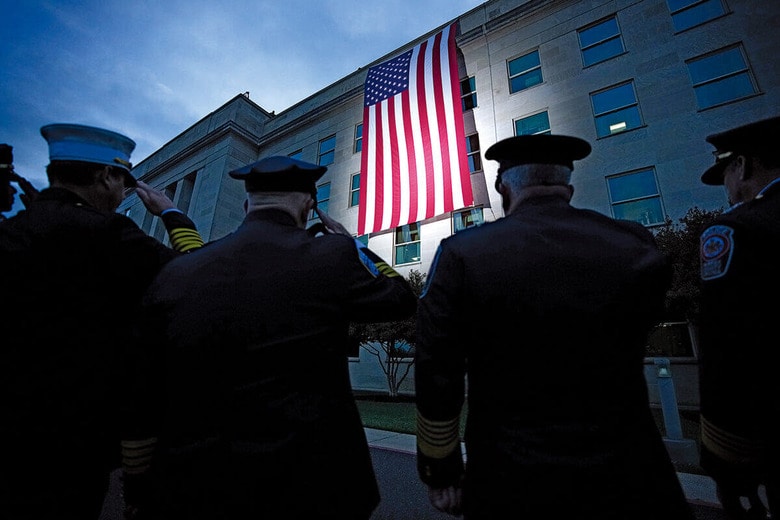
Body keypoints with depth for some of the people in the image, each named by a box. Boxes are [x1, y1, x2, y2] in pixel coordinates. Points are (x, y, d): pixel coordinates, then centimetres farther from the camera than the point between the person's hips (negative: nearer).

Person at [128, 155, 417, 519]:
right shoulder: (331, 255, -16)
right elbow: (402, 298, 0)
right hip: (310, 487, -2)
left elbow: (144, 397, 2)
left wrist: (142, 489, 17)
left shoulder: (172, 275, -5)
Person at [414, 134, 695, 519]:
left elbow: (435, 383, -14)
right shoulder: (638, 245, -8)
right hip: (628, 480, 2)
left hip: (512, 487, 0)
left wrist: (442, 473, 0)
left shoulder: (462, 254, -18)